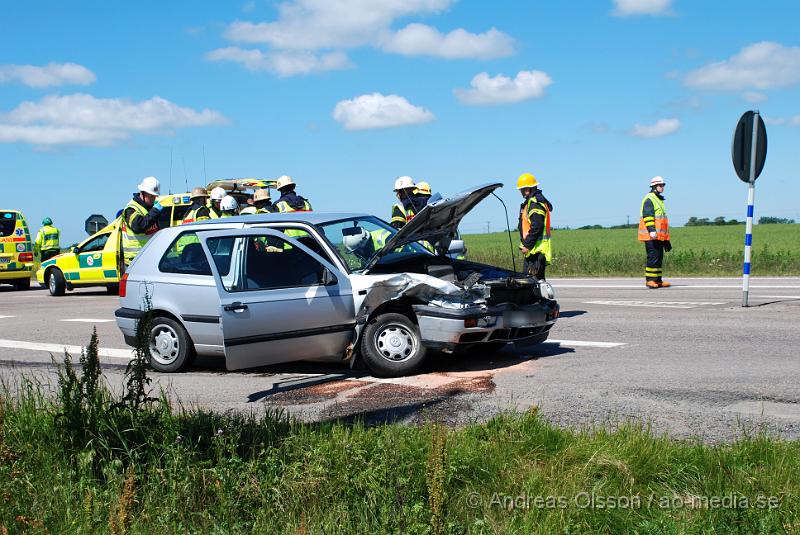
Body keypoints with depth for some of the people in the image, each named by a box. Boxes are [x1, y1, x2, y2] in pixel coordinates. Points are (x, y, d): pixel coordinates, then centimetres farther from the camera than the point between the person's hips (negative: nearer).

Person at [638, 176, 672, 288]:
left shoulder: (659, 199, 24)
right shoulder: (649, 199, -8)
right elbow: (647, 216, -19)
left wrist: (666, 239, 30)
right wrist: (651, 230, -29)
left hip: (659, 236, 10)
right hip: (651, 235, -10)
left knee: (659, 257, 10)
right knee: (653, 256, -12)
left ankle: (658, 280, 13)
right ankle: (649, 280, -9)